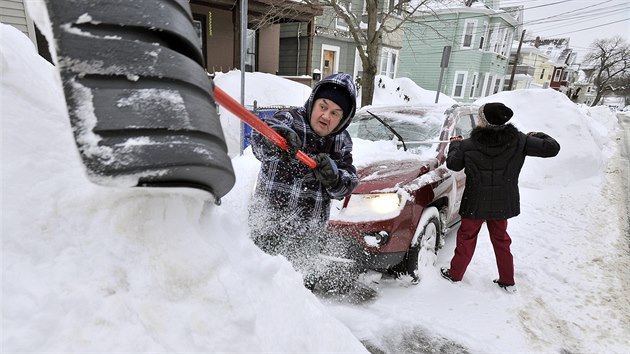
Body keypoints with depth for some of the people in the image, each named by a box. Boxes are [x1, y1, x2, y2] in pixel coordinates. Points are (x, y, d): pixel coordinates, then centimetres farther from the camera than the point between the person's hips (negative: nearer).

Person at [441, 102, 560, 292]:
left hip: (476, 203, -3)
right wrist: (539, 136, 14)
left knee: (466, 238, 14)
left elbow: (453, 164, -4)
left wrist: (455, 144, 13)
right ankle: (508, 281, 30)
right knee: (501, 239, 20)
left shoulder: (468, 145, -16)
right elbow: (552, 148, -7)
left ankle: (455, 274, 25)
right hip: (503, 204, 3)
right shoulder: (518, 140, -10)